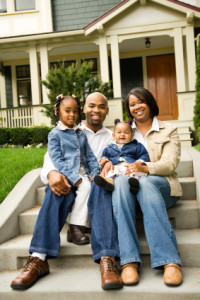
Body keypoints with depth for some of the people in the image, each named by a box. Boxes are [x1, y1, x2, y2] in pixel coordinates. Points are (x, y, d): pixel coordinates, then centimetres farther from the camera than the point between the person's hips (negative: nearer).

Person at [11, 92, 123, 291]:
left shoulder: (111, 137, 21)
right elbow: (51, 157, 3)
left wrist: (111, 164, -16)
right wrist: (52, 173, -22)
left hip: (97, 184, 0)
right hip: (69, 183, 0)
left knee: (101, 187, -36)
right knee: (56, 190, -35)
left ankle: (107, 260, -49)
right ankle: (39, 259, -40)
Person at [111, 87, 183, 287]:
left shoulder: (168, 131, 14)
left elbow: (170, 163, -2)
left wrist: (145, 168, -23)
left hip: (161, 184, -1)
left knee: (144, 183, -38)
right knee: (121, 181, -36)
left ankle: (169, 261, -43)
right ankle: (129, 261, -43)